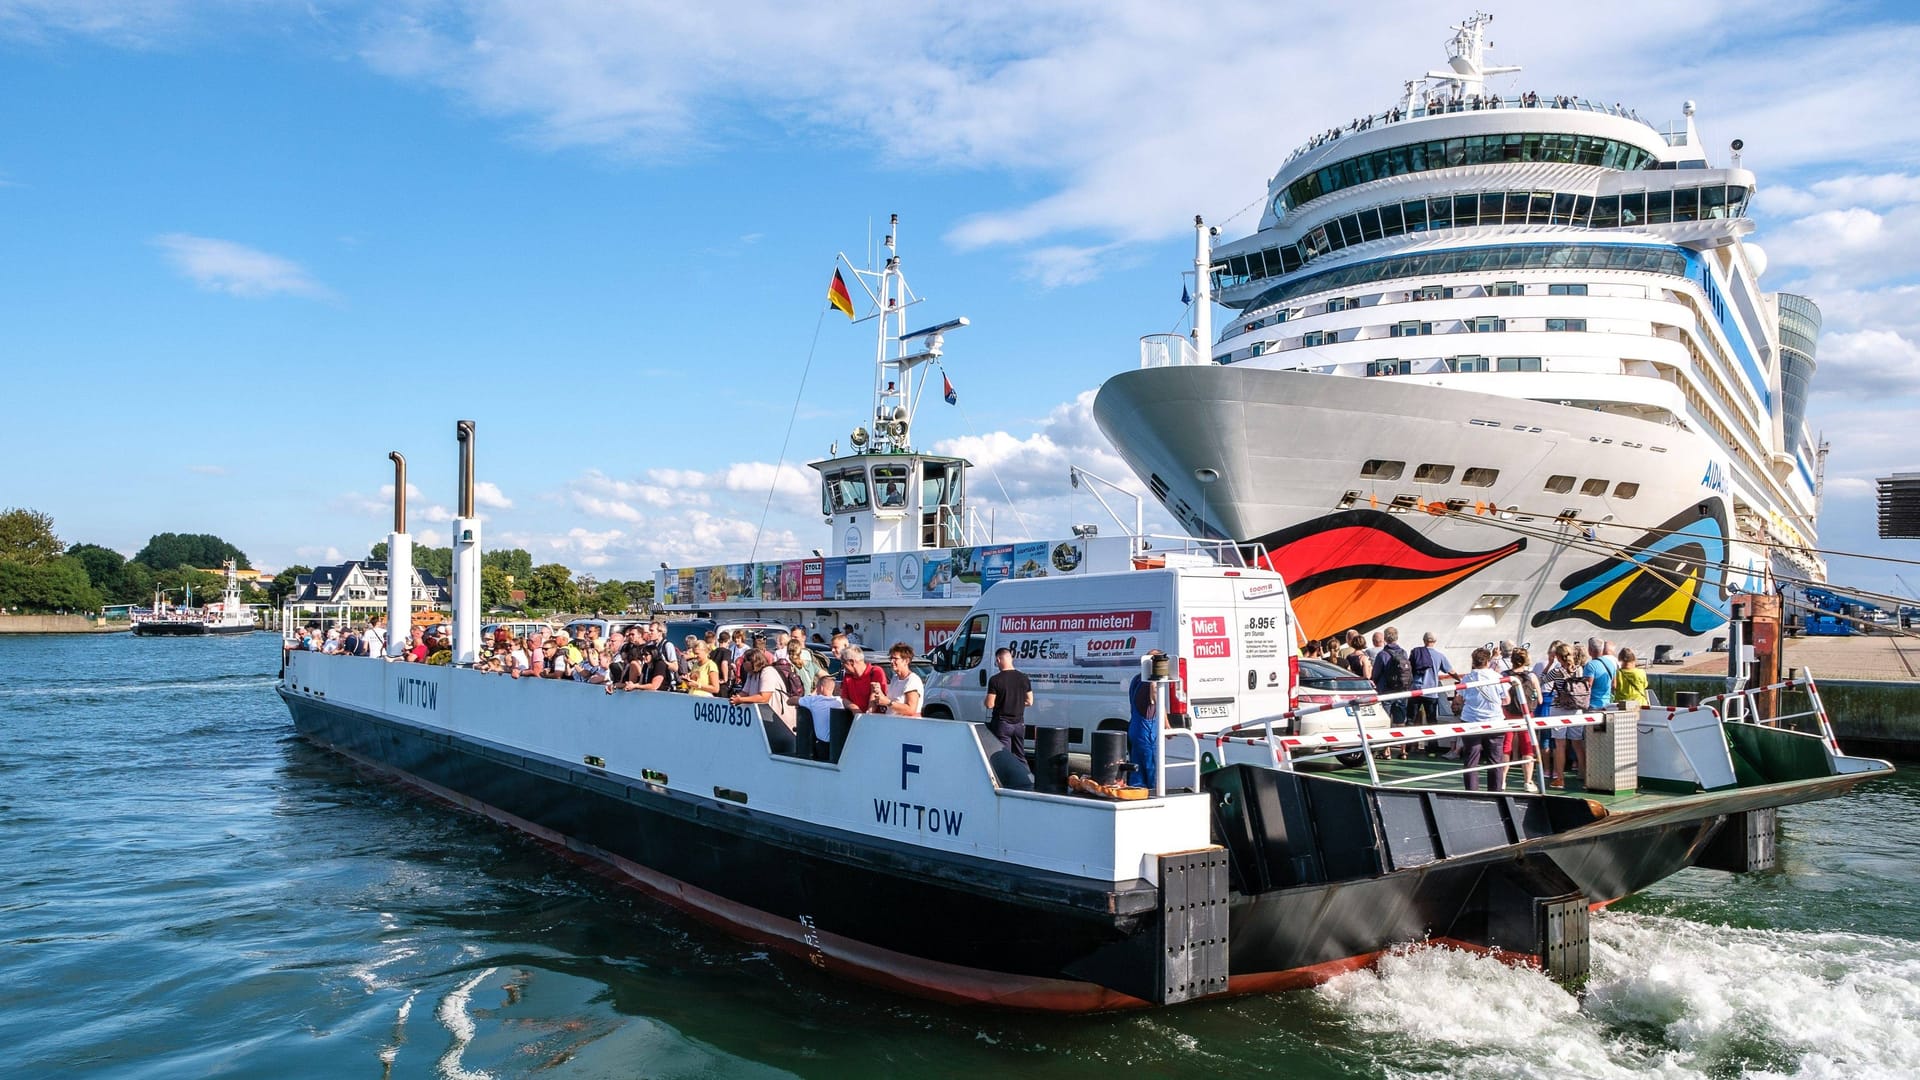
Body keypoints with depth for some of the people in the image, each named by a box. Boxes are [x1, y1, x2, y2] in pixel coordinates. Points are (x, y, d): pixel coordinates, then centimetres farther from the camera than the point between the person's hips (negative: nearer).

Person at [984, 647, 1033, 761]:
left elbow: (990, 704, -15)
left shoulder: (995, 680, -15)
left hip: (1002, 724, -5)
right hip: (1019, 723, 5)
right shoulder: (1024, 678, 1)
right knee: (1020, 757, 16)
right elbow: (1029, 702, 7)